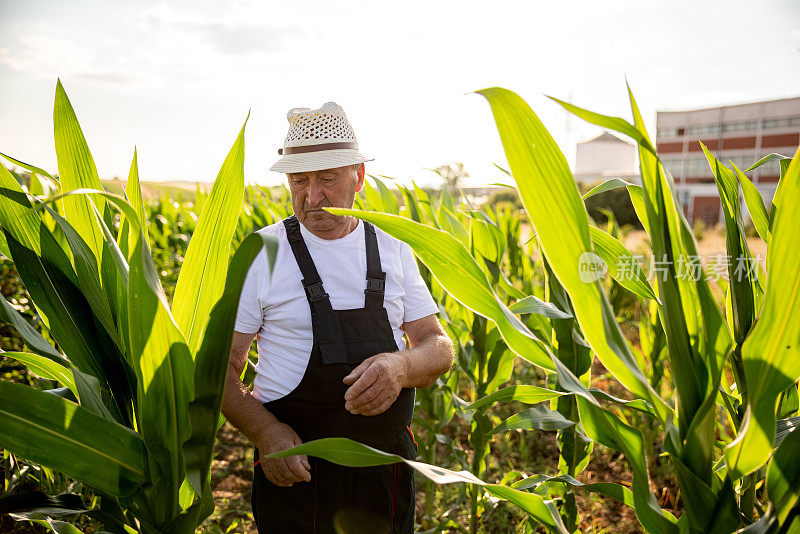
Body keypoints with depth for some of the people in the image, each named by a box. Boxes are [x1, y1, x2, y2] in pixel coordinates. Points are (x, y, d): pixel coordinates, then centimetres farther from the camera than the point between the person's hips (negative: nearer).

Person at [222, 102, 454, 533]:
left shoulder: (393, 250, 2)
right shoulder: (260, 255, -7)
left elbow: (439, 348, 3)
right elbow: (218, 366, -5)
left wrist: (402, 366, -20)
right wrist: (263, 430, -22)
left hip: (388, 467, 3)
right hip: (295, 469, -3)